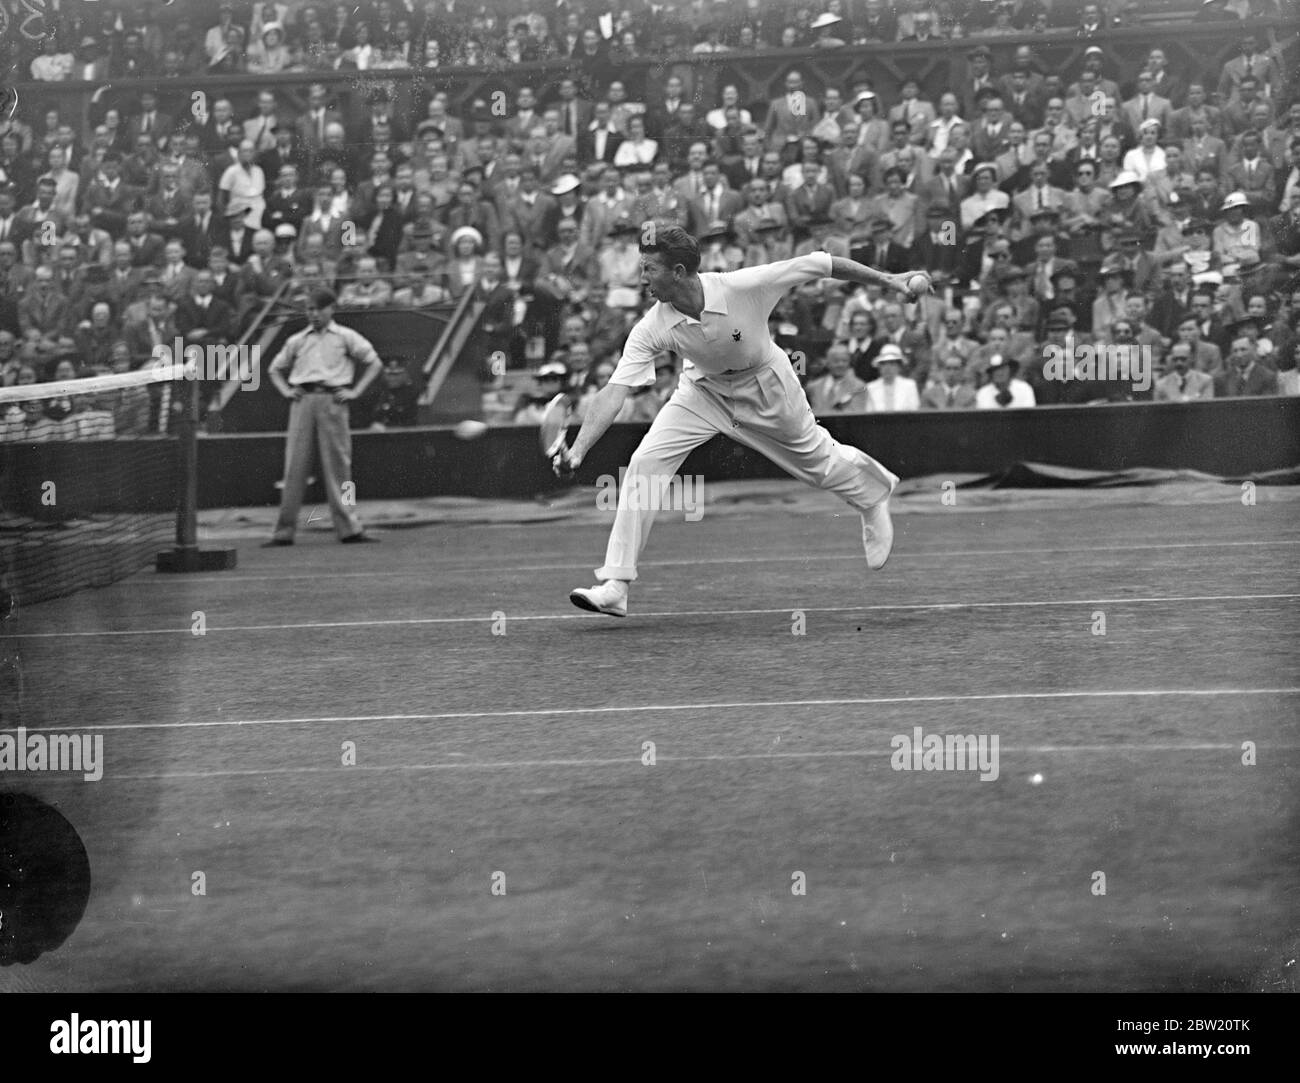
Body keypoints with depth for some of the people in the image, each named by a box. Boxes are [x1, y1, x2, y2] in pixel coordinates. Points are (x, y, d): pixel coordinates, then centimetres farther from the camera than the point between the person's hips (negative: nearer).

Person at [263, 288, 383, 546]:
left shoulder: (345, 337, 10)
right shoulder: (297, 341, 17)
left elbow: (374, 362, 9)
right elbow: (275, 369, 28)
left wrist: (355, 391, 0)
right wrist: (285, 390, 10)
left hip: (332, 400, -2)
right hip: (303, 400, 2)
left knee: (337, 462, -3)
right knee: (295, 464, -3)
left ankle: (348, 528, -1)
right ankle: (284, 531, -3)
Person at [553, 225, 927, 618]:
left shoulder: (745, 286, -35)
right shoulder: (651, 329, -27)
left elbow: (818, 264, -25)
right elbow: (615, 391, -31)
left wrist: (887, 280, -17)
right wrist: (577, 449, -45)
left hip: (766, 387, -2)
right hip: (703, 390, 2)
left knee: (816, 460, 15)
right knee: (644, 463, -15)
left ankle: (874, 493, 52)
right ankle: (615, 586, -12)